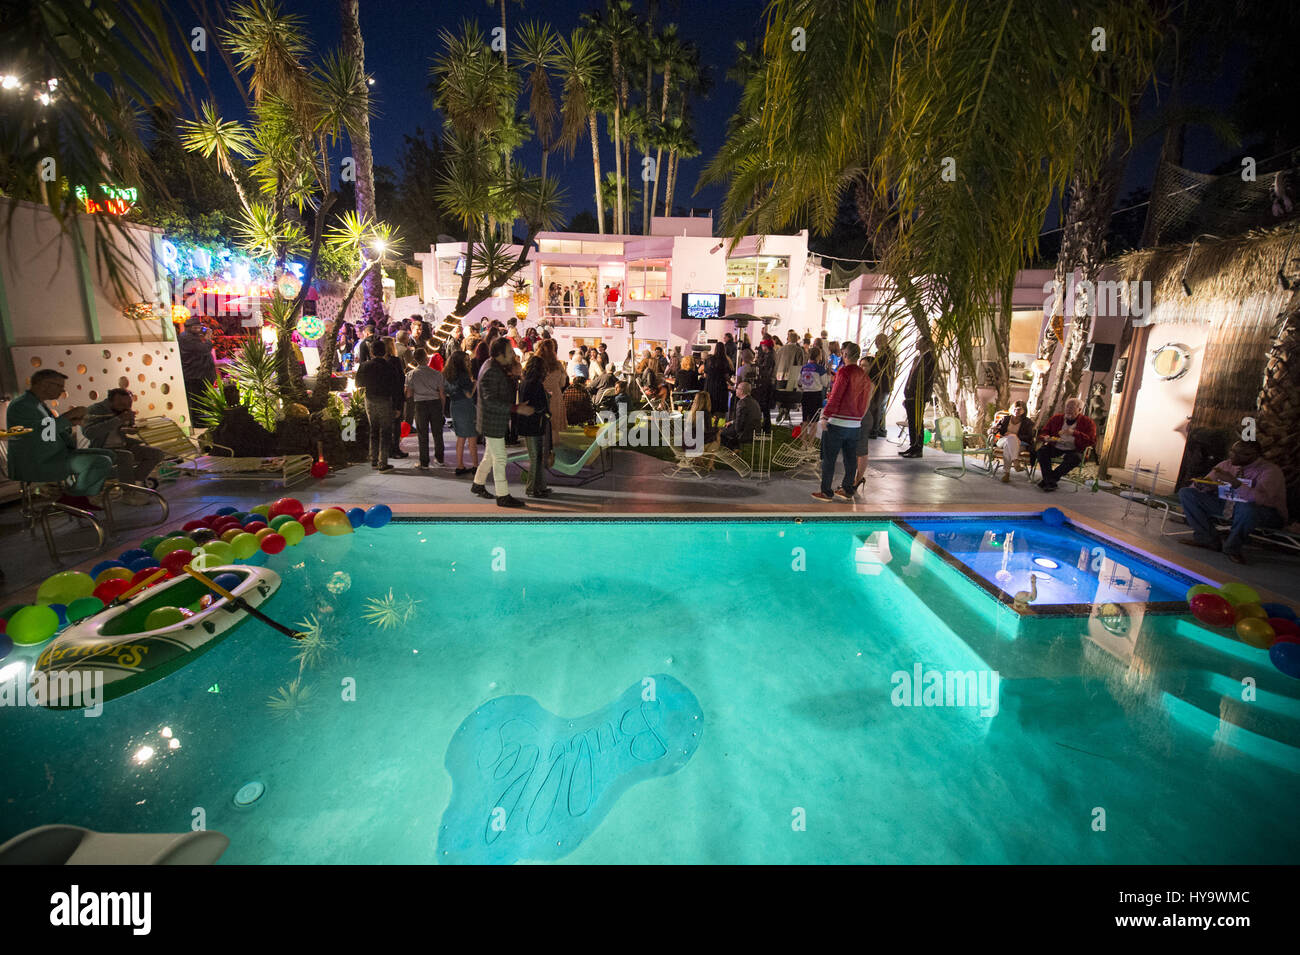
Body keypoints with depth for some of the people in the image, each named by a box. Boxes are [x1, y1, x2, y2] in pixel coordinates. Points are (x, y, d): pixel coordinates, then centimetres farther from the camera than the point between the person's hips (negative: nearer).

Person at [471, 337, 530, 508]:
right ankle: (503, 496, 6)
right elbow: (491, 401, -29)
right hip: (492, 422, -10)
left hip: (498, 421, 10)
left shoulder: (499, 367, 8)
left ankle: (478, 484, 38)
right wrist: (516, 408, -32)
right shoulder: (490, 371, -23)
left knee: (490, 455, 22)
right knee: (500, 459, -3)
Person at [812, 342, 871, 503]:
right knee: (850, 458, 14)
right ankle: (848, 490, 22)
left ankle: (826, 492, 6)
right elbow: (864, 401, 14)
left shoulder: (844, 371, -11)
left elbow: (835, 396, -17)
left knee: (828, 458, 2)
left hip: (837, 423, -7)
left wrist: (825, 416, -15)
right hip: (855, 424, 7)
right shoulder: (864, 376, 9)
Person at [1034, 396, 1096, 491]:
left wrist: (1074, 433, -22)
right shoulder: (1056, 418, 11)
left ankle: (1047, 480, -29)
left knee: (1075, 458, -36)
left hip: (1073, 450, -2)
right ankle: (1050, 482, -32)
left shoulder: (1087, 422, 3)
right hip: (1055, 447, 2)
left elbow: (1092, 441, -8)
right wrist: (1045, 438, -11)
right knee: (1042, 450, -29)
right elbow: (1042, 433, 16)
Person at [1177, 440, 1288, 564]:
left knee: (1247, 508, -43)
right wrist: (1201, 485, -20)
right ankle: (1208, 539, -10)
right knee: (1186, 493, -10)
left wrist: (1233, 481, -38)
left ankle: (1232, 548, -17)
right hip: (1226, 505, 6)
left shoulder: (1270, 471, -14)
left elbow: (1261, 499, -33)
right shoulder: (1226, 465, 2)